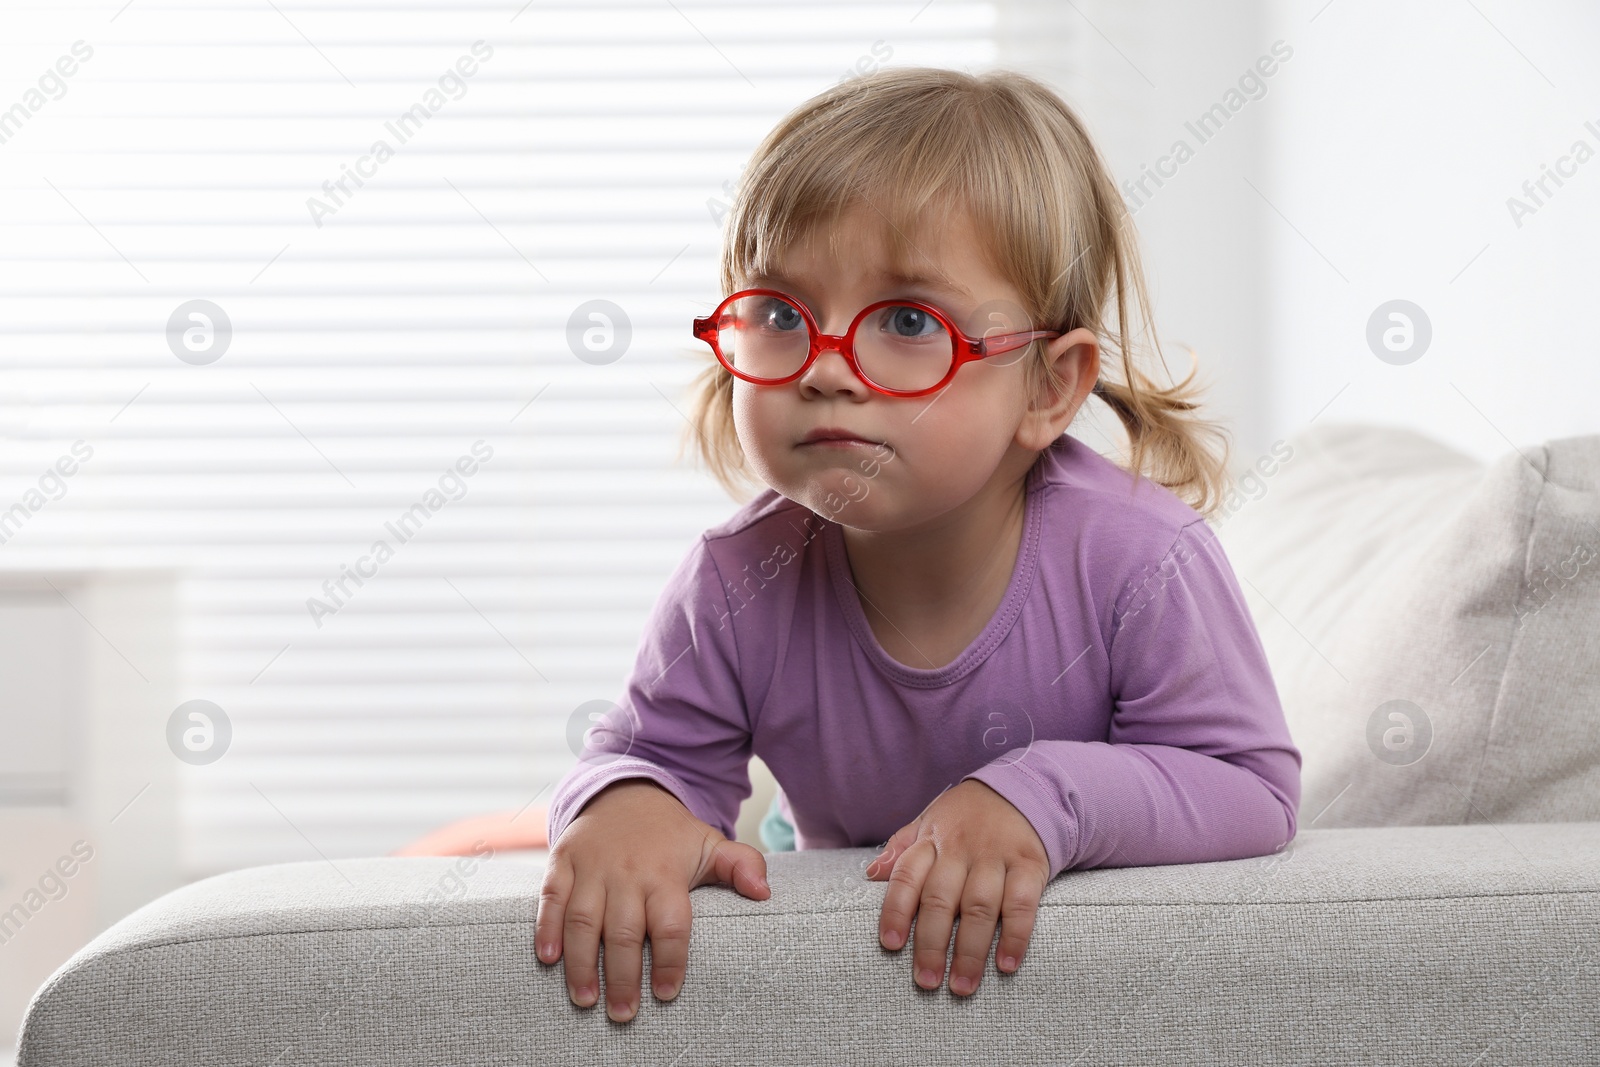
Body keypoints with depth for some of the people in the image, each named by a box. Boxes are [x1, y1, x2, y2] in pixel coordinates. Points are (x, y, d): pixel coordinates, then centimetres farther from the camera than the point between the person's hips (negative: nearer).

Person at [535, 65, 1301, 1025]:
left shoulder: (1138, 562, -26)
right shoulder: (740, 587, -19)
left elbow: (1254, 787, -22)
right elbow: (664, 753, -7)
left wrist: (1044, 799, -38)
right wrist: (629, 803, -32)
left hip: (1116, 943, -2)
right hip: (851, 928, 2)